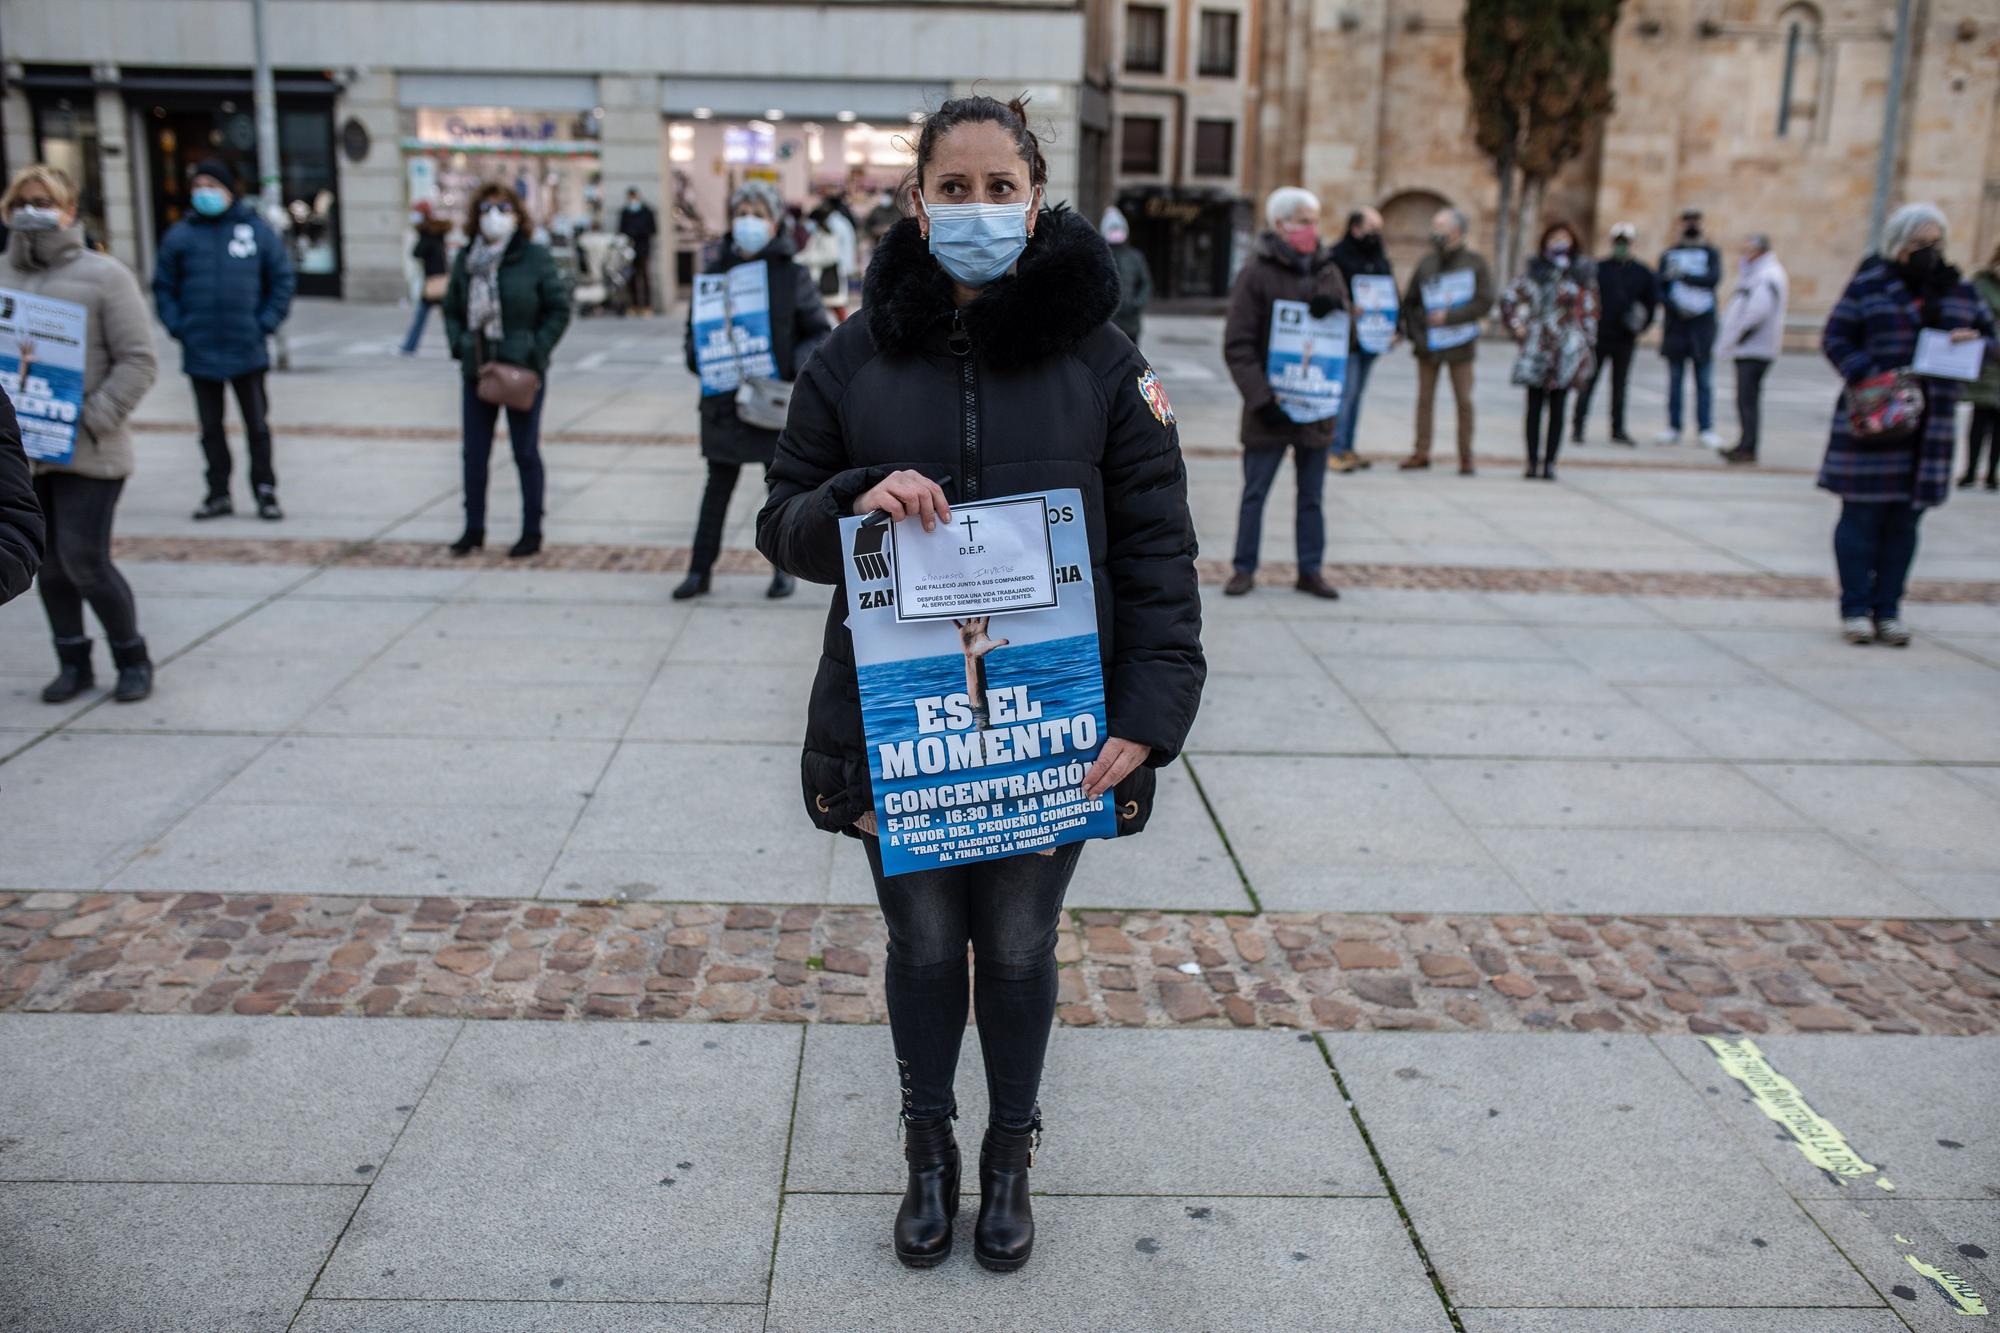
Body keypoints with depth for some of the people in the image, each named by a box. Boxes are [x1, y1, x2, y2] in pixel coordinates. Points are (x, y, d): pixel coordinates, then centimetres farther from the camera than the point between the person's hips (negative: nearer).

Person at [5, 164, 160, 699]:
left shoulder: (104, 275, -3)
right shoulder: (5, 278, 9)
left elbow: (139, 361, -7)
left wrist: (93, 419, -16)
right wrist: (7, 415, -3)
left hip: (87, 454, -5)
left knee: (86, 563, -6)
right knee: (50, 565, 10)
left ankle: (132, 660, 13)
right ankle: (73, 663, 24)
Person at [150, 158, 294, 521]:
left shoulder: (257, 230, 2)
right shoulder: (179, 235, 5)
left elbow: (282, 280, 5)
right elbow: (163, 287, 9)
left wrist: (266, 323, -5)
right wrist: (178, 327, -3)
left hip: (248, 351, -2)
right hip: (200, 353, 2)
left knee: (257, 425, 3)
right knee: (210, 427, 9)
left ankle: (265, 492, 12)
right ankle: (218, 493, 17)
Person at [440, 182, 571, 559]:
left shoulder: (535, 258, -7)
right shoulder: (466, 259, 5)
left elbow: (559, 309, -5)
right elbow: (451, 308, 15)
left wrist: (536, 351, -11)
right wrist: (458, 344, 0)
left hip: (522, 372, -4)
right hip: (476, 370, 4)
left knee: (526, 453, 4)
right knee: (474, 453, 9)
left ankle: (532, 532, 14)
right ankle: (473, 528, 21)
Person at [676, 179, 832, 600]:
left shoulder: (792, 274, -3)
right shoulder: (717, 270, 5)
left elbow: (822, 332, 1)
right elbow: (696, 325, 15)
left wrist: (797, 368, -15)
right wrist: (699, 361, -3)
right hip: (724, 397, 2)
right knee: (718, 485, 9)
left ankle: (783, 569, 22)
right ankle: (700, 570, 16)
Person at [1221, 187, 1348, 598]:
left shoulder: (1328, 271, 10)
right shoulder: (1257, 273, -5)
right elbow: (1237, 345, -10)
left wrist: (1334, 306, -10)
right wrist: (1261, 397, -18)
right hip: (1269, 409, -4)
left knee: (1312, 495, 10)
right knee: (1255, 491, 4)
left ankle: (1310, 570, 18)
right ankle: (1245, 568, 14)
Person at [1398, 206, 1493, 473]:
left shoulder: (1475, 263, -3)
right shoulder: (1427, 262, 6)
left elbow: (1485, 302, -8)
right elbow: (1409, 301, 12)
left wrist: (1449, 316, -15)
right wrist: (1412, 331, 0)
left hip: (1459, 343, -3)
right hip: (1428, 342, 3)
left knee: (1464, 400, 1)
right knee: (1424, 398, 5)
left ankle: (1466, 456, 8)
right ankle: (1421, 452, 12)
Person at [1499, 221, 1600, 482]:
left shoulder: (1582, 273, 6)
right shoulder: (1534, 271, 7)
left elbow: (1589, 312, 6)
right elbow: (1508, 301, 9)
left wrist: (1587, 347, 1)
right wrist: (1518, 329, 0)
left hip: (1567, 350, 0)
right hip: (1537, 349, 1)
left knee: (1557, 409, 2)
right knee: (1535, 407, 3)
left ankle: (1549, 463, 6)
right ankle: (1533, 462, 7)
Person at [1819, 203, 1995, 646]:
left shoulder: (1959, 291, 13)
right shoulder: (1868, 286, 1)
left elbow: (1991, 340, 17)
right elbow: (1835, 338, -2)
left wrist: (1975, 342, -7)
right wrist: (1868, 378, -16)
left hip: (1931, 423, 4)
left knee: (1905, 521, 6)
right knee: (1862, 515, -2)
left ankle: (1888, 609, 13)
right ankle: (1855, 609, 6)